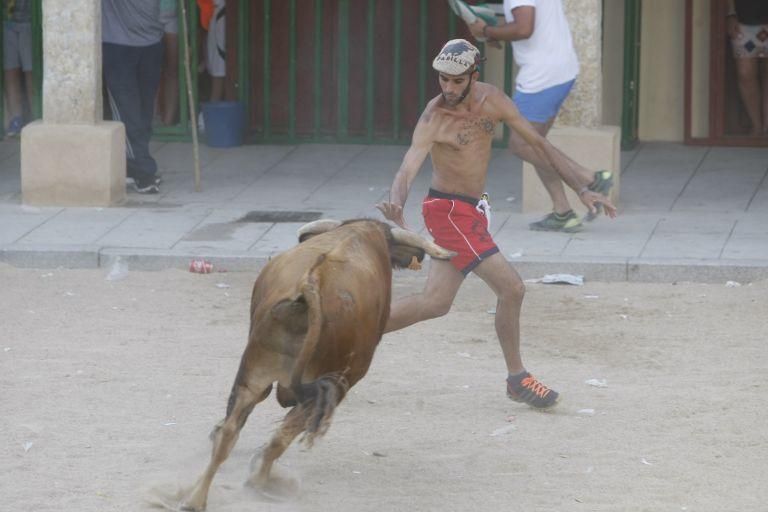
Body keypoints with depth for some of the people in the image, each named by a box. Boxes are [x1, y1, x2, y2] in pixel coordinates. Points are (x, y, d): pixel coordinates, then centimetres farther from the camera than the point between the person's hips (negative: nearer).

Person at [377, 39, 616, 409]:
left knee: (435, 302, 12)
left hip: (471, 210, 7)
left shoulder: (493, 101, -4)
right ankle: (517, 379, 1)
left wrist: (582, 189, -3)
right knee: (510, 286, -12)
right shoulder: (434, 118, -20)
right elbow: (408, 168, -31)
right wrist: (396, 205, -53)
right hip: (448, 211, -7)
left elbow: (539, 145, 2)